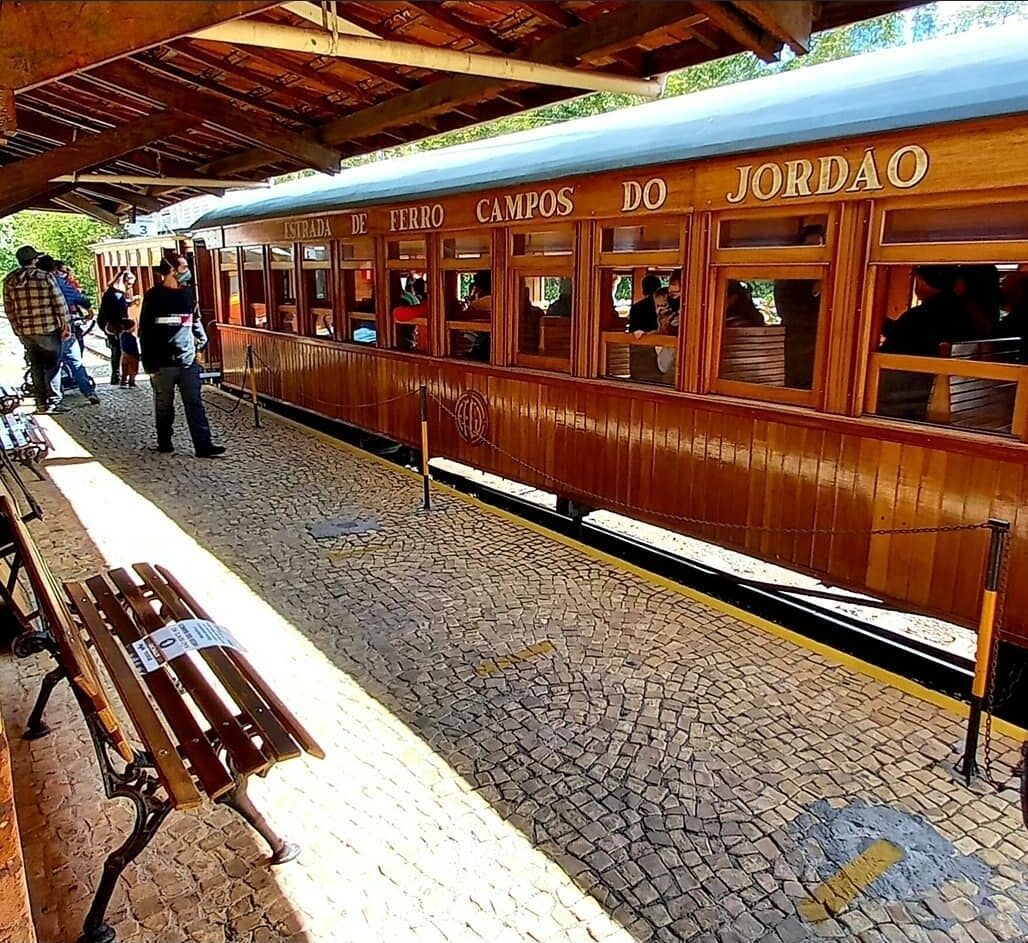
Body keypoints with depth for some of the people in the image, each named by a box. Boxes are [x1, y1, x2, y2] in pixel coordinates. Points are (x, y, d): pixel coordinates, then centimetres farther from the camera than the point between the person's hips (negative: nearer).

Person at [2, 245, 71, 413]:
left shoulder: (9, 281, 5)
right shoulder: (46, 277, -9)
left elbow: (9, 309, 9)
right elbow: (60, 303, -9)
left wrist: (17, 330, 18)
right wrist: (66, 325, 1)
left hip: (25, 332, 4)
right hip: (48, 330, -4)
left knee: (36, 368, 13)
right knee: (52, 366, 4)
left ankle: (41, 403, 16)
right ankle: (53, 402, 0)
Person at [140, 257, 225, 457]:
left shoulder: (188, 292, 8)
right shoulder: (153, 296, -5)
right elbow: (144, 331, -4)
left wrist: (202, 338, 6)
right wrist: (149, 363, -7)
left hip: (188, 360, 3)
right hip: (163, 362, -3)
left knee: (194, 403, -1)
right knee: (164, 405, 9)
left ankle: (203, 445, -3)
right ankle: (164, 442, 24)